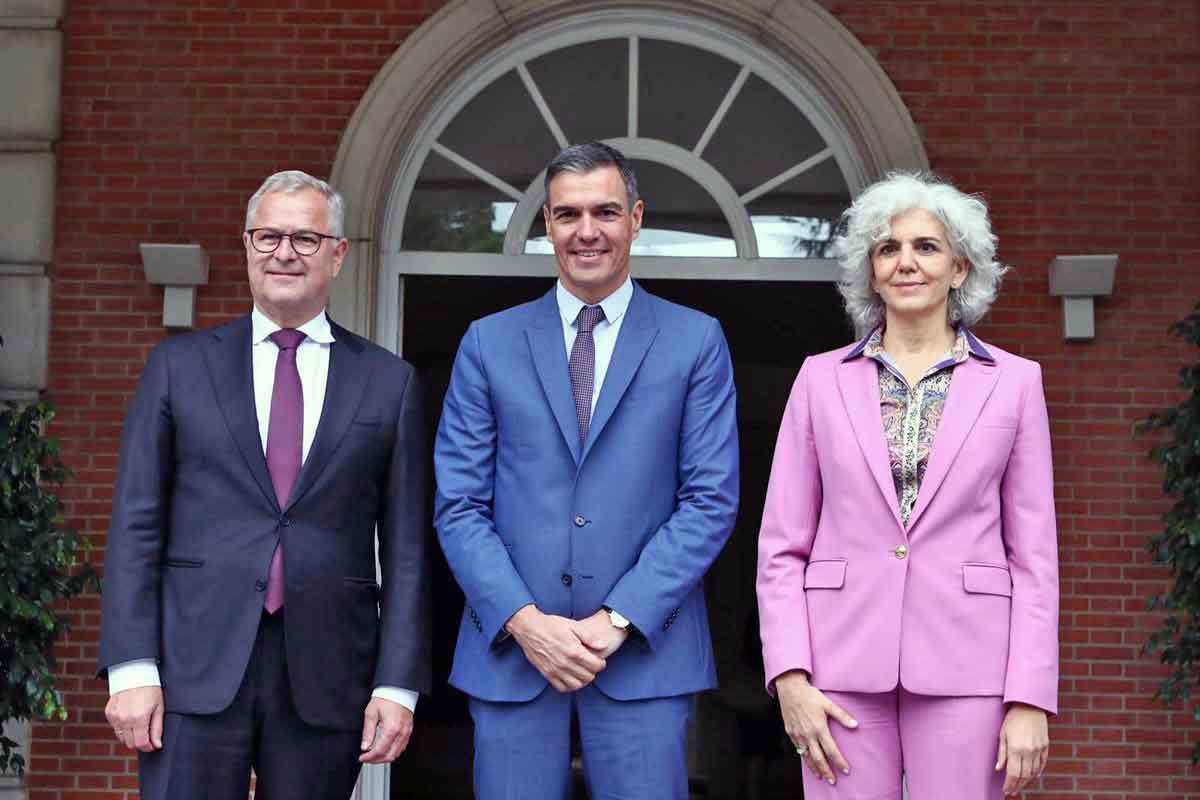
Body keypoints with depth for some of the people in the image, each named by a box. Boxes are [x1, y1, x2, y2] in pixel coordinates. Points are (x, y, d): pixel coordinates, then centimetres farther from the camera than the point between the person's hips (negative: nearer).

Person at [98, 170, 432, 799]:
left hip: (327, 673, 0)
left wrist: (398, 684, -1)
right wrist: (131, 669, -5)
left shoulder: (389, 382, 8)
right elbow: (135, 524, 4)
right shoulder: (179, 365, 8)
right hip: (195, 670, 0)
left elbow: (405, 547, 5)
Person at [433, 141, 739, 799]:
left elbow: (711, 499, -1)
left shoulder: (696, 341, 4)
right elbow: (459, 505, 4)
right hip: (511, 647, 1)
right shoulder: (488, 343, 8)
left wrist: (619, 619, -10)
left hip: (645, 649, -1)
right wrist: (524, 620, -9)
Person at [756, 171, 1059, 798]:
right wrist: (789, 678, -4)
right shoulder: (822, 379, 8)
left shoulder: (1014, 381, 7)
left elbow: (1034, 553, 4)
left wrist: (1030, 699, -4)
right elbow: (782, 546, 7)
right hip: (844, 668, 1)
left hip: (965, 668, 0)